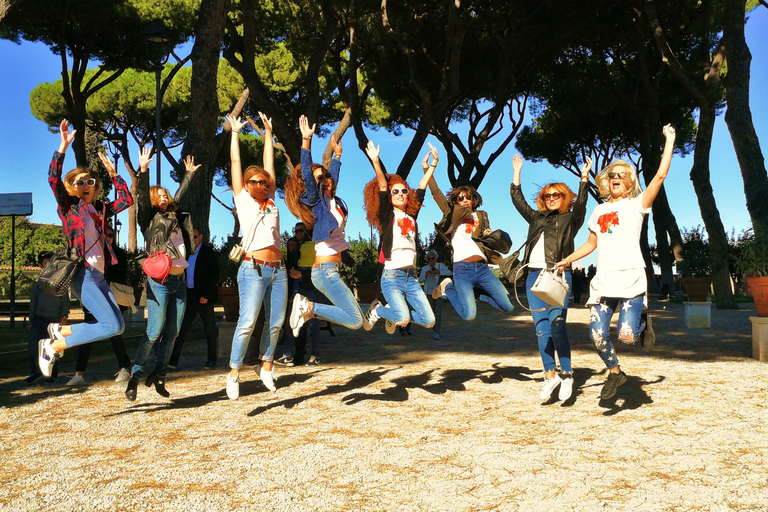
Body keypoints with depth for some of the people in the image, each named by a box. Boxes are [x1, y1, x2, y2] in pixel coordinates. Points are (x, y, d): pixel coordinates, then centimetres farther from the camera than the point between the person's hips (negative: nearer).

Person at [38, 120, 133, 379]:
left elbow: (126, 200, 21)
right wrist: (63, 146, -21)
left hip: (98, 275, 7)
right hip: (82, 274, -7)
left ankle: (60, 330, 18)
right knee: (113, 325, -17)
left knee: (117, 325, 7)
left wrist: (113, 173, 16)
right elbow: (53, 179, -14)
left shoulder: (99, 209, 17)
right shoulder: (68, 207, 1)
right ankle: (53, 346, -3)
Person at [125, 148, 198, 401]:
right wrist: (143, 170, -24)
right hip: (160, 280, -6)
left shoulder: (176, 216, 17)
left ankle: (159, 375, 19)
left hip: (180, 281, 6)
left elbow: (179, 196, 32)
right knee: (154, 331, -9)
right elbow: (142, 197, -13)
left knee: (172, 332, 7)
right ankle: (135, 375, 4)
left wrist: (189, 174, 39)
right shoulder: (150, 218, 2)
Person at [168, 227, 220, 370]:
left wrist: (206, 295, -14)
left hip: (204, 297, -4)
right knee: (181, 328, -1)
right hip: (188, 296, 5)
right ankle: (173, 360, -1)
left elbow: (214, 275, -8)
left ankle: (212, 360, 15)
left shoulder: (208, 252, -3)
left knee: (210, 329, 4)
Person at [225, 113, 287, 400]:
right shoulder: (242, 200, 7)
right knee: (247, 322, -9)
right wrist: (235, 133, 20)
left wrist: (268, 133, 27)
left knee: (276, 322, 6)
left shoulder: (271, 201, 15)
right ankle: (234, 374, 2)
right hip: (254, 269, -4)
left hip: (278, 269, 5)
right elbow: (236, 163, 12)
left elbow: (269, 163, 21)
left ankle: (267, 367, 22)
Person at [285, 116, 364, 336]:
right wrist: (306, 141, -29)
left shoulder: (333, 200, 13)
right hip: (325, 270, -9)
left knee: (354, 316, 14)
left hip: (330, 270, 9)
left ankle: (307, 309, 13)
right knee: (355, 321, -14)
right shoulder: (316, 200, -8)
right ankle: (308, 307, -6)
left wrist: (337, 154, 38)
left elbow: (333, 174, 31)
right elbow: (307, 173, -22)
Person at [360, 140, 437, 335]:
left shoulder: (411, 216, 13)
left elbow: (422, 188, 12)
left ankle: (395, 310, 22)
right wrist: (375, 162, -19)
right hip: (392, 276, -5)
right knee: (403, 320, -22)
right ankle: (377, 310, 9)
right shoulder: (387, 216, 1)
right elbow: (382, 187, -10)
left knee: (429, 321, -2)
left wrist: (432, 165, 8)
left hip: (411, 276, 5)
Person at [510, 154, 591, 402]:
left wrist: (584, 177, -15)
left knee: (557, 323, -15)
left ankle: (566, 374, -5)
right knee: (541, 328, 4)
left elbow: (581, 203, -7)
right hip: (534, 276, 5)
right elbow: (518, 200, 25)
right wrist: (517, 172, 26)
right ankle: (550, 375, 10)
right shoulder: (536, 218, 22)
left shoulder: (570, 219, 10)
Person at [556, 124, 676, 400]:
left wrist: (669, 141, 2)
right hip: (603, 281, 4)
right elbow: (591, 244, 28)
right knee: (598, 336, -6)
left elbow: (661, 174, -1)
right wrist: (566, 261, 22)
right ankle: (614, 372, 21)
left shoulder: (636, 205, 8)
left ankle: (644, 324, 17)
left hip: (631, 279, -4)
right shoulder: (599, 211, 20)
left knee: (627, 334, -19)